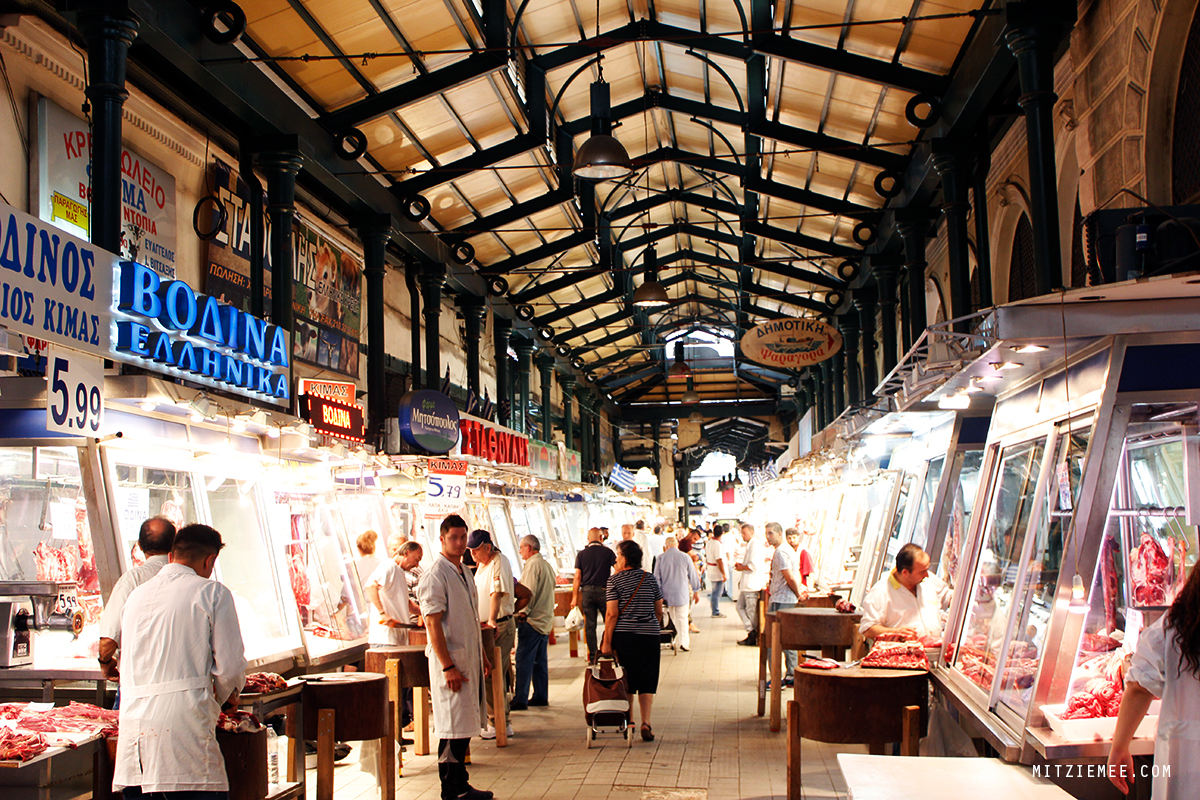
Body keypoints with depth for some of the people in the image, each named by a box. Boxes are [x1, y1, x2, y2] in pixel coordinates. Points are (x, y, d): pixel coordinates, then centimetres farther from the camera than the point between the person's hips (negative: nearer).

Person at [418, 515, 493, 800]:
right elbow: (432, 623, -17)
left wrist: (482, 655, 20)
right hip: (450, 661, -9)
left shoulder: (464, 572, 15)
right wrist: (448, 667, -20)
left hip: (470, 660, 9)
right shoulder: (435, 575, -13)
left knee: (465, 724, 13)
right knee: (453, 728, -4)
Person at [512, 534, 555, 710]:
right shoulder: (547, 565, 17)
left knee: (524, 660, -8)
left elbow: (529, 592, -18)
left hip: (531, 621, -10)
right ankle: (541, 696, 17)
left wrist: (523, 613, -14)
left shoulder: (533, 565, -12)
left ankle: (520, 700, -8)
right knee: (540, 660, 13)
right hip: (546, 619, 10)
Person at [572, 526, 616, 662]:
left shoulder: (581, 554, 4)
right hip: (603, 590, -2)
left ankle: (592, 656, 5)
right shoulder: (607, 552, 0)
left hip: (587, 591, 2)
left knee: (589, 624, 5)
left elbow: (577, 577, 2)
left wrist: (575, 597, 5)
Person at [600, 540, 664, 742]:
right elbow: (659, 611, 10)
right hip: (649, 635, 2)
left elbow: (612, 614, -10)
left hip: (623, 635, -2)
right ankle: (646, 722, -4)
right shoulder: (650, 578, 6)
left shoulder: (614, 580, -5)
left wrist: (607, 642, -7)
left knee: (626, 680, 10)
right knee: (647, 681, 7)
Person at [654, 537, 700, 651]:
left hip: (667, 594, 1)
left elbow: (657, 577, 1)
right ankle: (684, 642, -7)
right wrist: (696, 591, 14)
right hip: (682, 593, -1)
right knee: (682, 617, 2)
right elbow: (693, 576, 4)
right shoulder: (685, 557, -3)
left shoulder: (661, 558, -1)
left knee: (672, 617, 13)